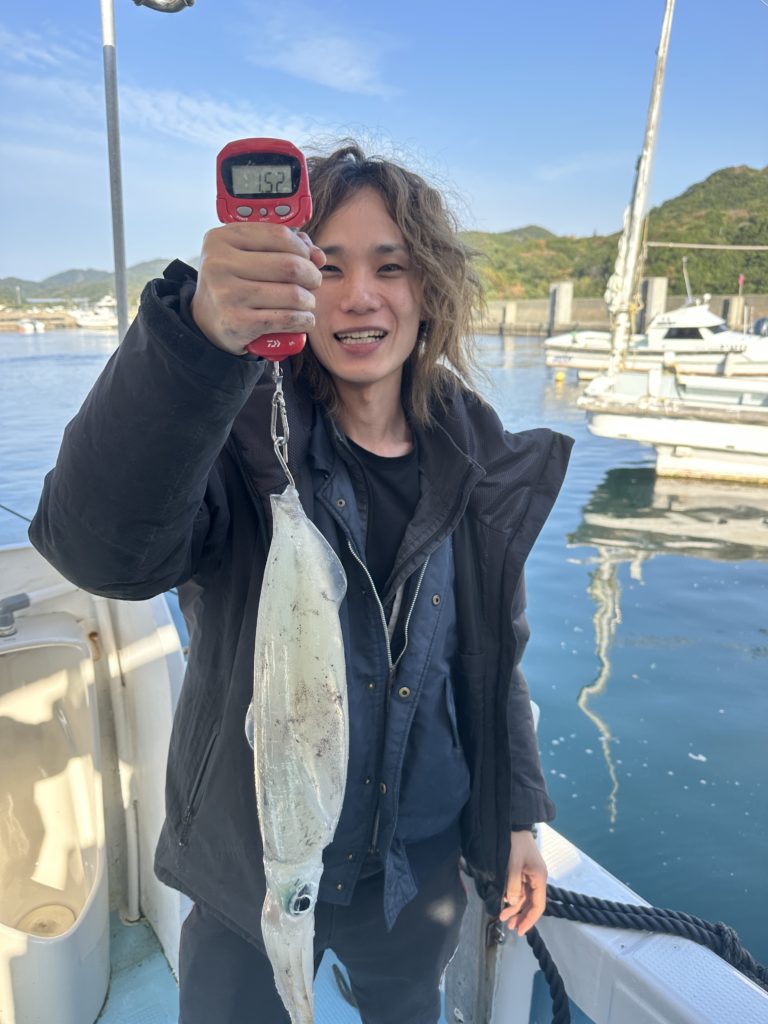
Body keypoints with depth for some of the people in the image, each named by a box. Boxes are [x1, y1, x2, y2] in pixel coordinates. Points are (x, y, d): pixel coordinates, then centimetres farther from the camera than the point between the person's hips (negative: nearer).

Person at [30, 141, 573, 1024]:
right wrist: (196, 337, -53)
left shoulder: (477, 465, -8)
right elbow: (103, 547, -39)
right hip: (253, 873, -2)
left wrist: (516, 816, 7)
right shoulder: (243, 438, -18)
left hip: (421, 868, 3)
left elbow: (495, 659, 2)